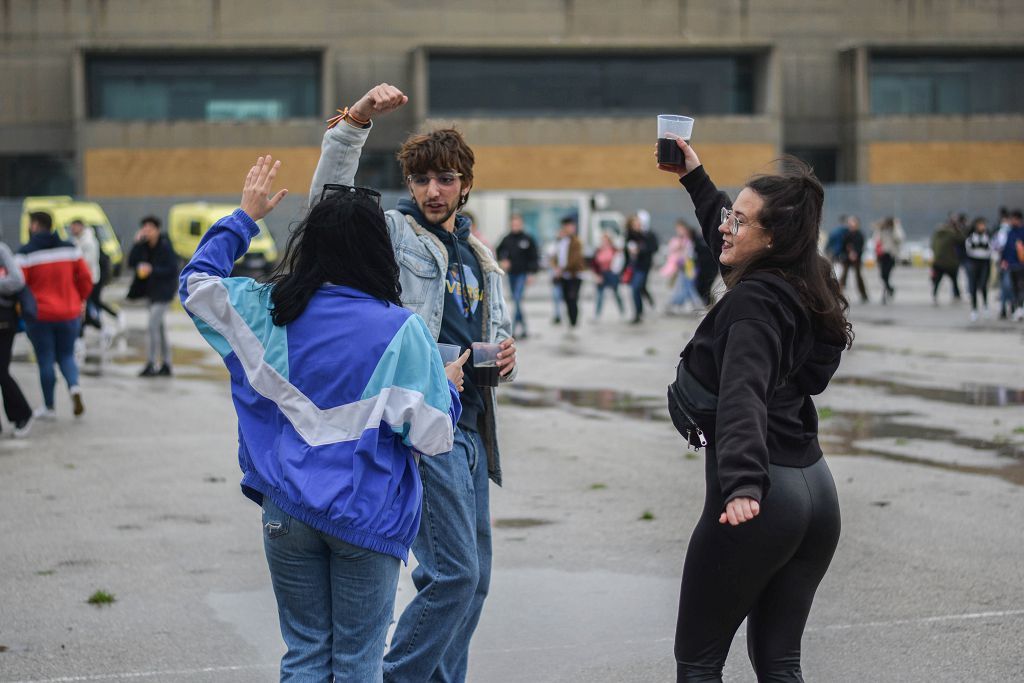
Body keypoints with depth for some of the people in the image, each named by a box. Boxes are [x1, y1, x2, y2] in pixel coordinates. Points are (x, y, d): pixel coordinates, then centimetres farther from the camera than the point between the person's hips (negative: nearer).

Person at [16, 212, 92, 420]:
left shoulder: (26, 254, -10)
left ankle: (48, 408, 13)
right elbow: (85, 277, 2)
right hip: (69, 314, 3)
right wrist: (79, 300, 16)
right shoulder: (69, 249, 2)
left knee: (45, 360, 7)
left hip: (39, 315, -3)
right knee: (66, 355, 17)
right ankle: (74, 386, -12)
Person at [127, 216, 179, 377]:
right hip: (152, 290, 8)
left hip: (163, 291, -8)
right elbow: (131, 262, -2)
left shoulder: (165, 247, -14)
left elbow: (173, 270, -16)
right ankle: (166, 365, 19)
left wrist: (152, 270, -23)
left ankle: (151, 364, -14)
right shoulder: (144, 246, 4)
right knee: (159, 327, 12)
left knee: (153, 326, -16)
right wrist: (137, 244, -11)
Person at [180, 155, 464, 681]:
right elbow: (432, 437, -11)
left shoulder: (268, 310, -1)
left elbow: (196, 282, 16)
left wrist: (245, 217, 23)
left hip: (287, 513, 3)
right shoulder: (400, 330, -12)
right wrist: (448, 386, 9)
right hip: (365, 517, -3)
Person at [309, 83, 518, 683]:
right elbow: (329, 199, -18)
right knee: (454, 573, -13)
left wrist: (506, 359, 1)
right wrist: (355, 121, -30)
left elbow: (499, 340, 25)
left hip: (471, 430, 8)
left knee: (473, 578, 12)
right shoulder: (393, 235, 0)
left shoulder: (482, 260, 19)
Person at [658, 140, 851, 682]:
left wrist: (743, 485, -43)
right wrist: (694, 178, 39)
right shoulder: (801, 287, 10)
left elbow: (742, 394, -31)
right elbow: (731, 246, 32)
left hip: (762, 496, -8)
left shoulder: (755, 300, -15)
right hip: (815, 490, 9)